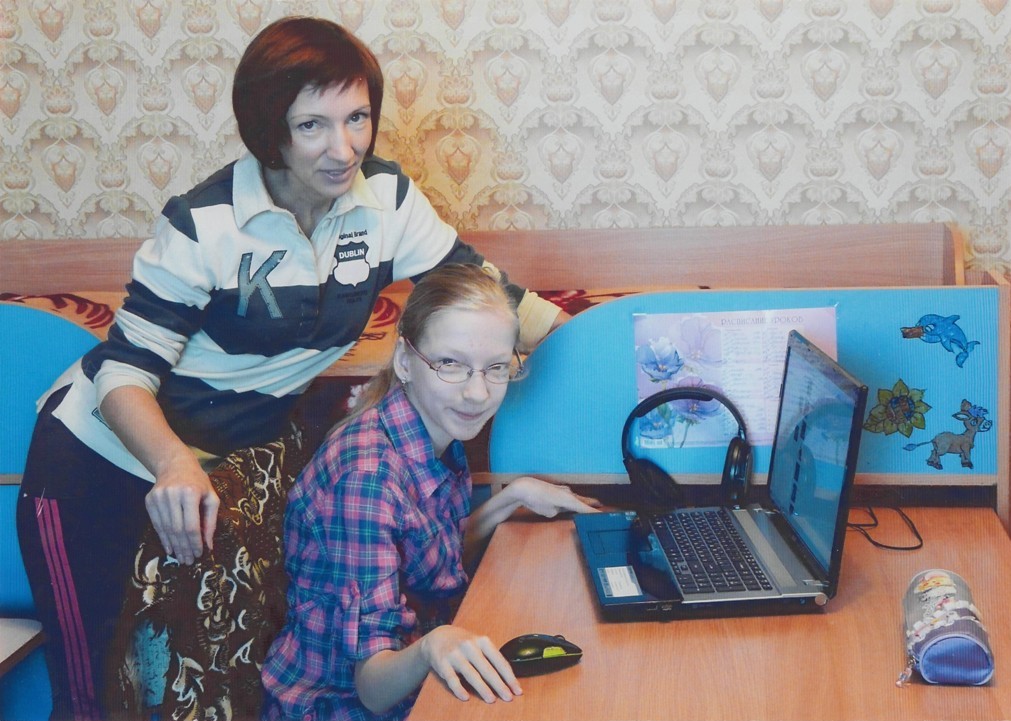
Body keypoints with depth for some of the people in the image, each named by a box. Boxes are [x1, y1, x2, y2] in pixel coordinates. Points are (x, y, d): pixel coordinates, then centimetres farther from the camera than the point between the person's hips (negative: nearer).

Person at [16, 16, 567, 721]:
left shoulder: (385, 196, -8)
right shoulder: (204, 225, -21)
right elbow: (126, 369, -21)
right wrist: (174, 464, -40)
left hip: (231, 459, 4)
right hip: (103, 458, -4)